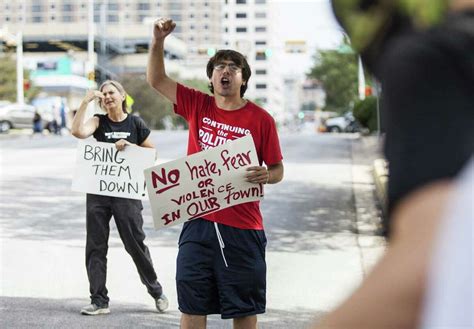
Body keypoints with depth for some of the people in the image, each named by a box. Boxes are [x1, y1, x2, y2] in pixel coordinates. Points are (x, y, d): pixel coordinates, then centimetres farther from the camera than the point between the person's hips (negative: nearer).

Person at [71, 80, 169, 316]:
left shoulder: (135, 124, 2)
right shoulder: (99, 121, 3)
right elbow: (78, 131, -17)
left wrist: (129, 146, -10)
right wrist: (85, 101, -16)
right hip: (97, 191, 2)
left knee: (135, 244, 3)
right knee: (95, 246, 3)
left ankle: (156, 291, 21)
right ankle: (99, 301, 11)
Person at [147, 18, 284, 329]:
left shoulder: (261, 119, -2)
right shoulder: (197, 106, 5)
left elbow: (277, 169, 5)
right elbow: (156, 79, 7)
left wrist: (266, 176, -18)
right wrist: (158, 41, -6)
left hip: (243, 228, -2)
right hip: (199, 223, 2)